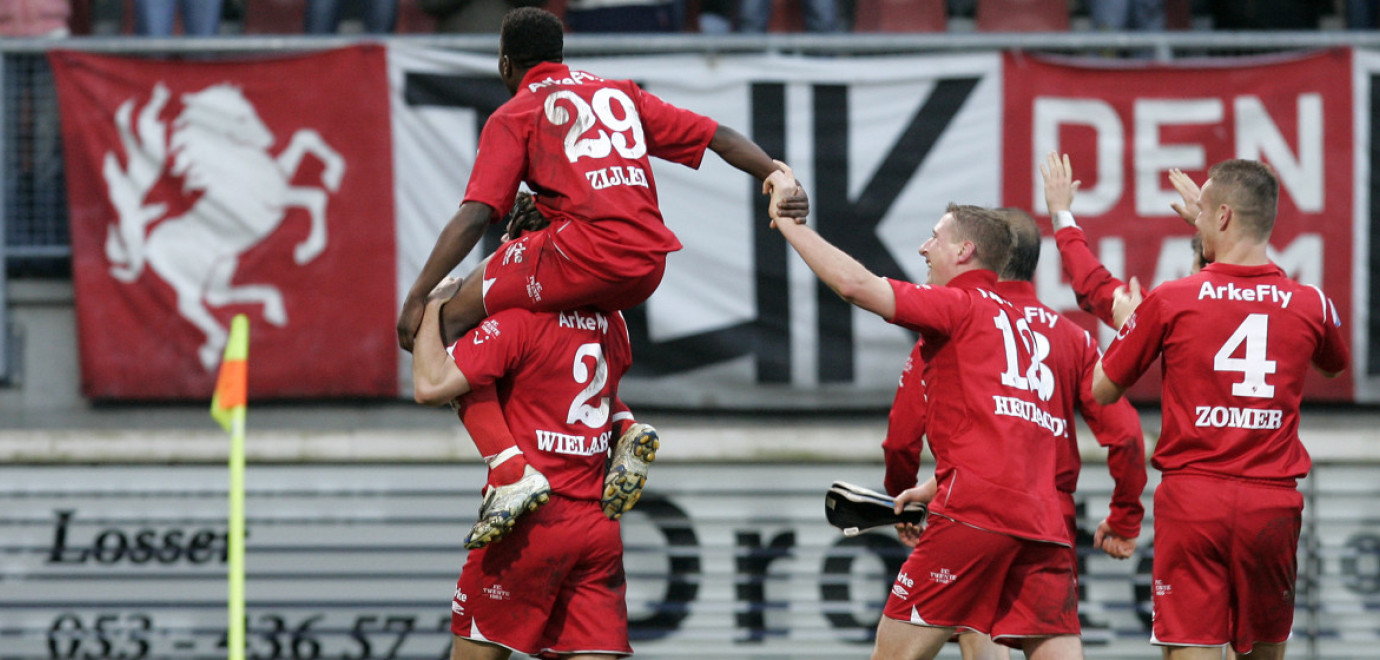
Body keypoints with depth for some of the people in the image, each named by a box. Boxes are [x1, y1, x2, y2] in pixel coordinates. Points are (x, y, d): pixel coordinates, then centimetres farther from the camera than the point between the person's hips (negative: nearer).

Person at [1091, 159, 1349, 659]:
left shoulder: (1170, 300, -4)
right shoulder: (1311, 305, 4)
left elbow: (1102, 390, 7)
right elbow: (1335, 364, 29)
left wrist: (1123, 323, 26)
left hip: (1192, 498, -2)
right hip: (1273, 502, 3)